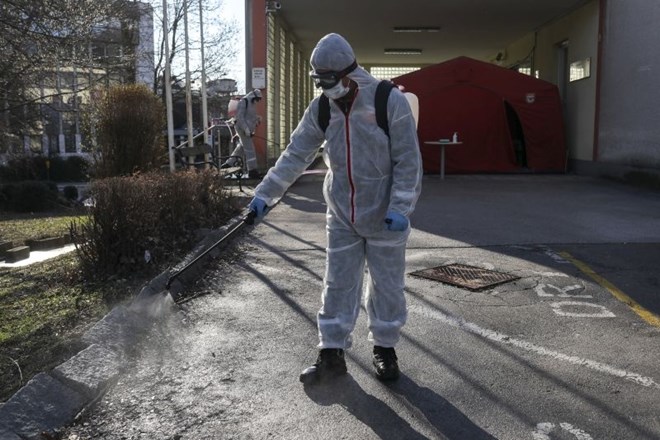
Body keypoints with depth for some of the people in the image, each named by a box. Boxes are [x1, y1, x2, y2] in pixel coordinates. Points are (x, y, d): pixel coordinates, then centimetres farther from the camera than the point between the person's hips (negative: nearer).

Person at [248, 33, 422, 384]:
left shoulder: (390, 102, -15)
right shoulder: (320, 109, -2)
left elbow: (408, 160, -13)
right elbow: (295, 155, 0)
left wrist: (400, 208, -19)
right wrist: (265, 194, -6)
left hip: (384, 217, -3)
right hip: (342, 216, 4)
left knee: (386, 285, 10)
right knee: (337, 285, 8)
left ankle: (385, 349, 29)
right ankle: (332, 355, 21)